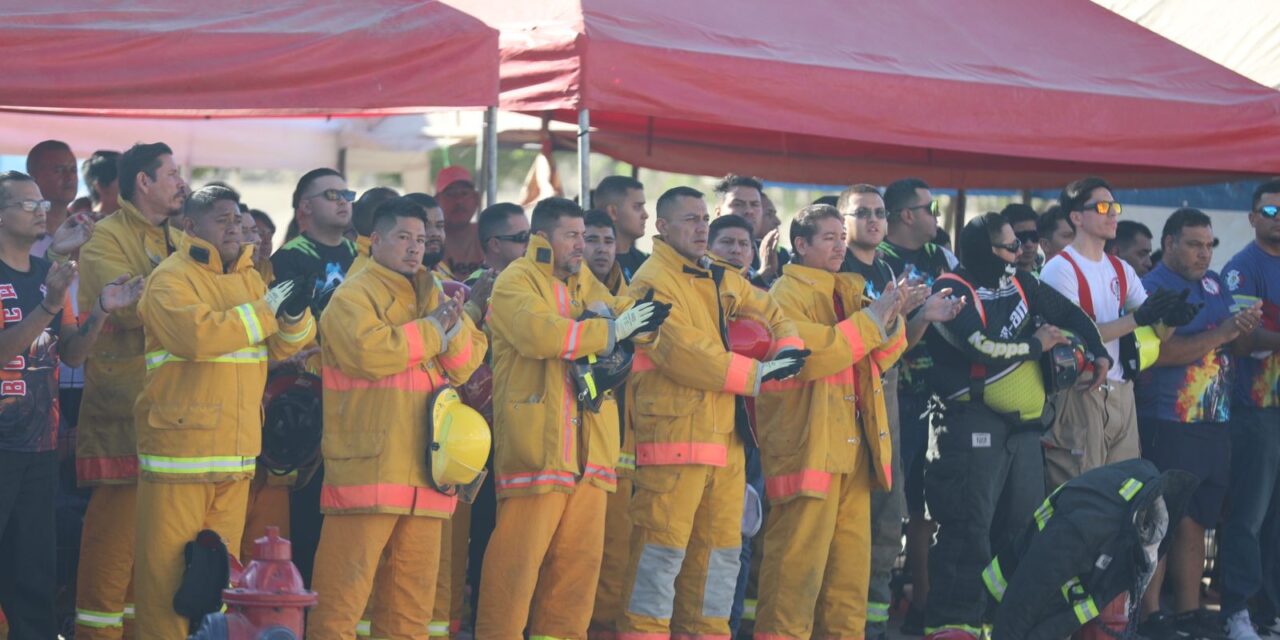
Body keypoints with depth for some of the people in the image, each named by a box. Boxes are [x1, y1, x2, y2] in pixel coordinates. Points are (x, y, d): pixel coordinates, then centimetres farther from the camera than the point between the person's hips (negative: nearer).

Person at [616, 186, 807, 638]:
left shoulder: (717, 278, 16)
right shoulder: (652, 282, -9)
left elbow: (766, 309, 28)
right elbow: (684, 353, -19)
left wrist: (788, 347, 5)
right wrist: (756, 374, -15)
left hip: (725, 438, 8)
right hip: (673, 435, -8)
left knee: (721, 548, 13)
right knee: (663, 546, -8)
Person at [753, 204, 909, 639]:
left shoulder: (850, 291, 18)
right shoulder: (787, 294, -4)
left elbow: (882, 357, 15)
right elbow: (811, 352, -19)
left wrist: (891, 320, -4)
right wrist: (870, 318, -16)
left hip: (853, 443, 8)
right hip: (808, 444, -8)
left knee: (852, 552, 8)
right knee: (799, 552, -9)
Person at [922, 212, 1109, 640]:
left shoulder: (1019, 284, 13)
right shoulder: (953, 291, -10)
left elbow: (1069, 313, 24)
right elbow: (983, 349, -20)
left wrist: (1099, 352, 9)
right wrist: (1036, 344, -5)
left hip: (1023, 423, 8)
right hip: (973, 422, -8)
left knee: (1024, 523, 11)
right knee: (970, 524, -11)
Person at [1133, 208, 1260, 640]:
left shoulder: (1214, 284, 15)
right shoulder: (1152, 288, -8)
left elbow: (1234, 341, 20)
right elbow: (1161, 352, -20)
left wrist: (1244, 327, -3)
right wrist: (1220, 334, -21)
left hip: (1213, 423, 7)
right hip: (1168, 424, -7)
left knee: (1195, 522, 10)